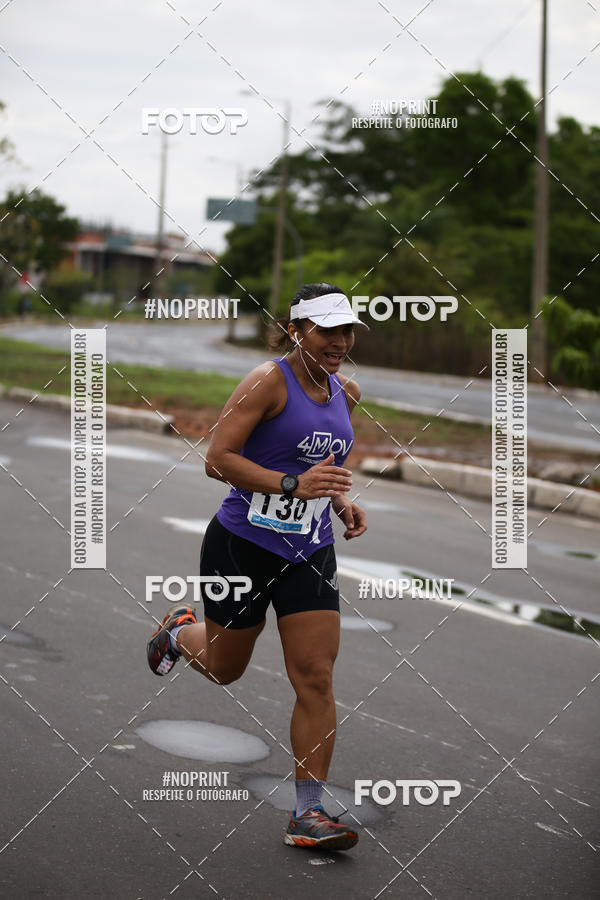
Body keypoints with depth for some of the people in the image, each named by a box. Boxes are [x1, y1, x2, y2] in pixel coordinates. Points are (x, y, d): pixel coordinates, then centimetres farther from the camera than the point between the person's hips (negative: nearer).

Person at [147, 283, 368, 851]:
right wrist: (293, 485, -28)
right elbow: (218, 459, -20)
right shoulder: (269, 382, -14)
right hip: (244, 546, -5)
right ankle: (179, 630, 50)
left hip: (310, 554, 5)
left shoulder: (345, 394, 8)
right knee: (223, 668, 15)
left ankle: (308, 813, 3)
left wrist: (342, 502, 5)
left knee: (316, 680, -5)